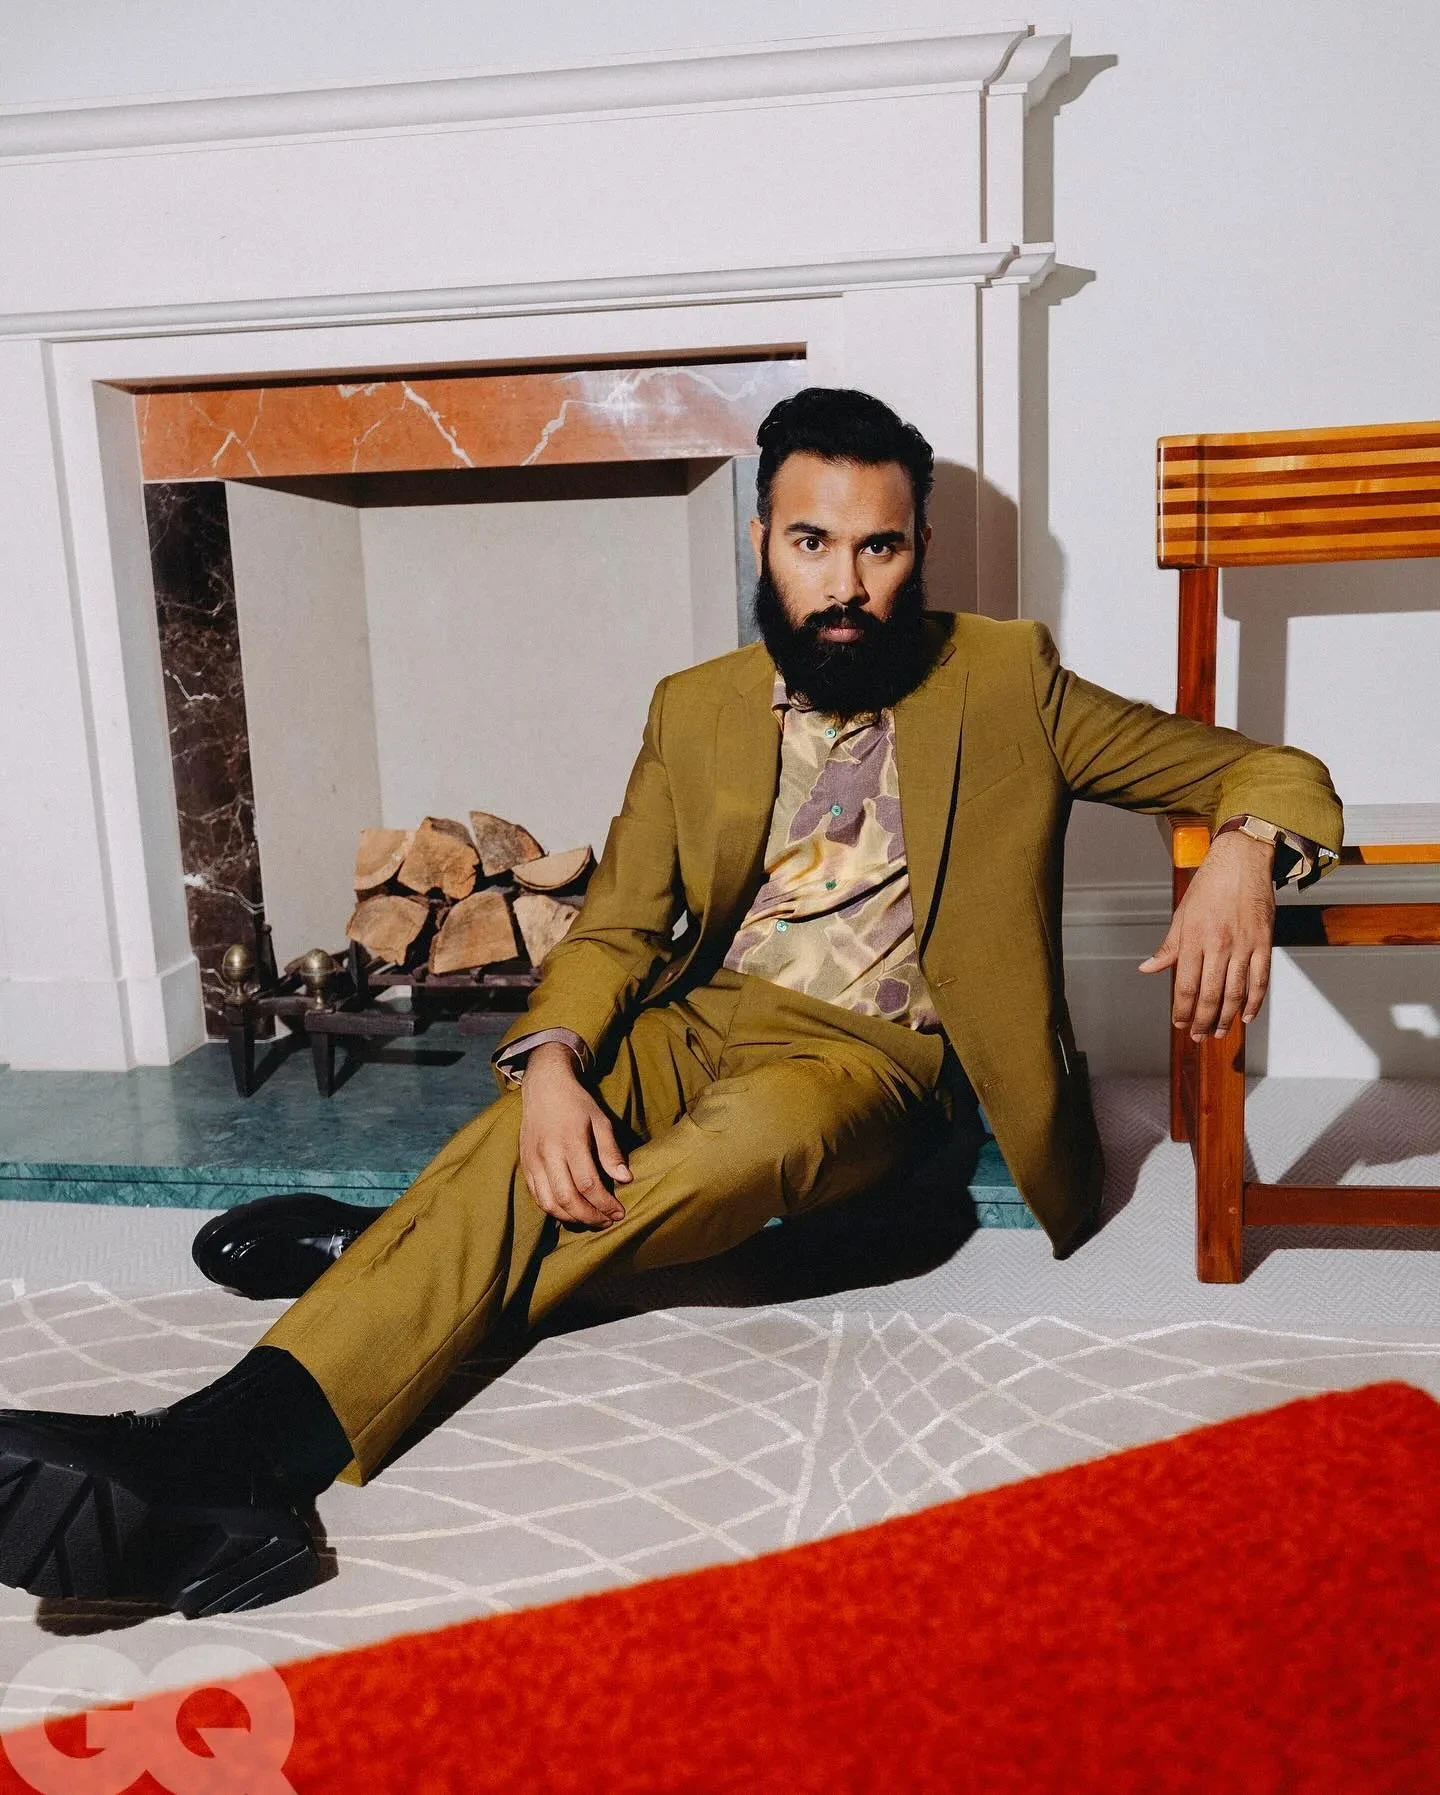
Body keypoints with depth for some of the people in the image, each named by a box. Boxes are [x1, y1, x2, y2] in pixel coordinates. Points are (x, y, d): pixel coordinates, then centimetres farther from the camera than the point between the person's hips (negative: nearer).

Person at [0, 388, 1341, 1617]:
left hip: (869, 1058, -3)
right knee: (517, 1142, -29)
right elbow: (621, 920, 5)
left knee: (759, 1134, -37)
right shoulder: (697, 711, 10)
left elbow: (1264, 769, 5)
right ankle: (233, 1448, -39)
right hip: (697, 1023, 3)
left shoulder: (1007, 684, 3)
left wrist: (1242, 852, -21)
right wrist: (554, 1057, -18)